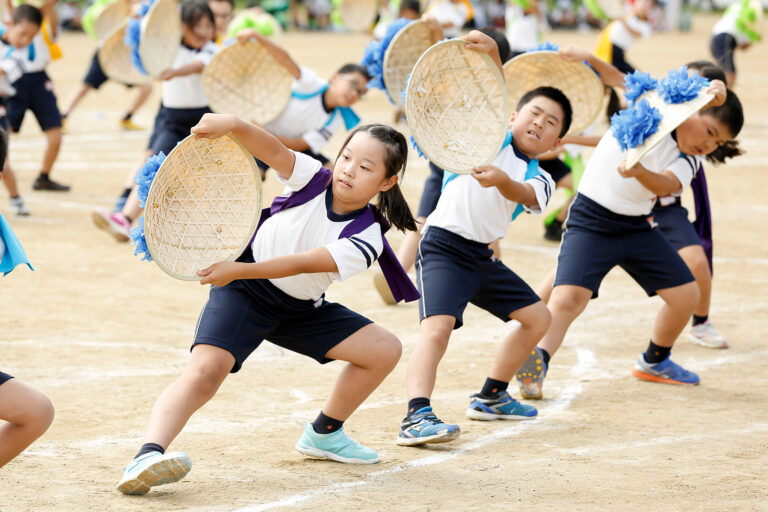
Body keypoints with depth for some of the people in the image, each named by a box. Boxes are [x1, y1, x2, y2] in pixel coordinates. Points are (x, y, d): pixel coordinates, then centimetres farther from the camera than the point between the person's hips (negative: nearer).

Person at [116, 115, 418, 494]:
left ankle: (323, 434, 19)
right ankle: (146, 457, -44)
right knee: (205, 370, -28)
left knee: (385, 351, -1)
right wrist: (232, 125, -52)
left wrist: (239, 270, -35)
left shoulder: (365, 239, -17)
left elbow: (301, 264, -27)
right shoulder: (314, 179, -14)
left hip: (301, 308, 4)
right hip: (243, 293, -4)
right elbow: (273, 151, -32)